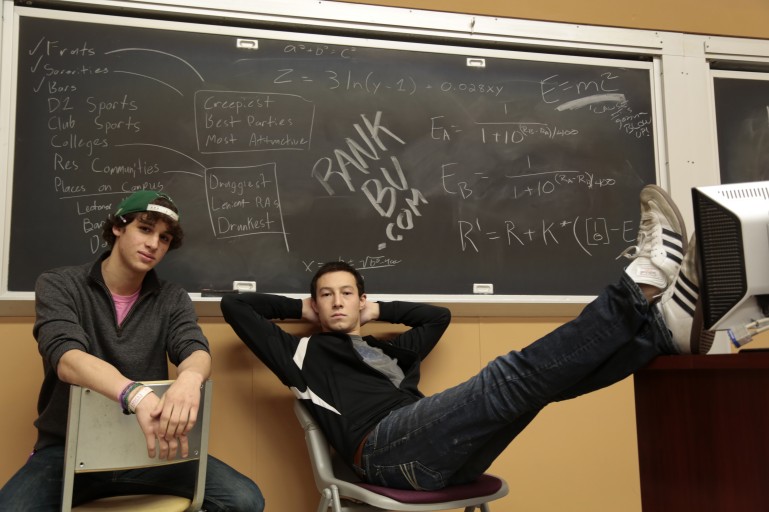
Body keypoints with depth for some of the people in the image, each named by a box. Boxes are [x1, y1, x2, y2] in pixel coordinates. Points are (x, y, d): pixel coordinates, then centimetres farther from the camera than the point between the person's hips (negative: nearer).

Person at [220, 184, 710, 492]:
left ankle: (666, 322, -28)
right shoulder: (303, 353, 21)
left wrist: (379, 309, 42)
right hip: (388, 448, -7)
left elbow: (439, 315, 47)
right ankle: (639, 290, -33)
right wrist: (301, 308, 30)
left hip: (446, 456, 7)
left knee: (546, 377, -15)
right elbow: (235, 304, 23)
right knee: (512, 377, -28)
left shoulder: (390, 351, 34)